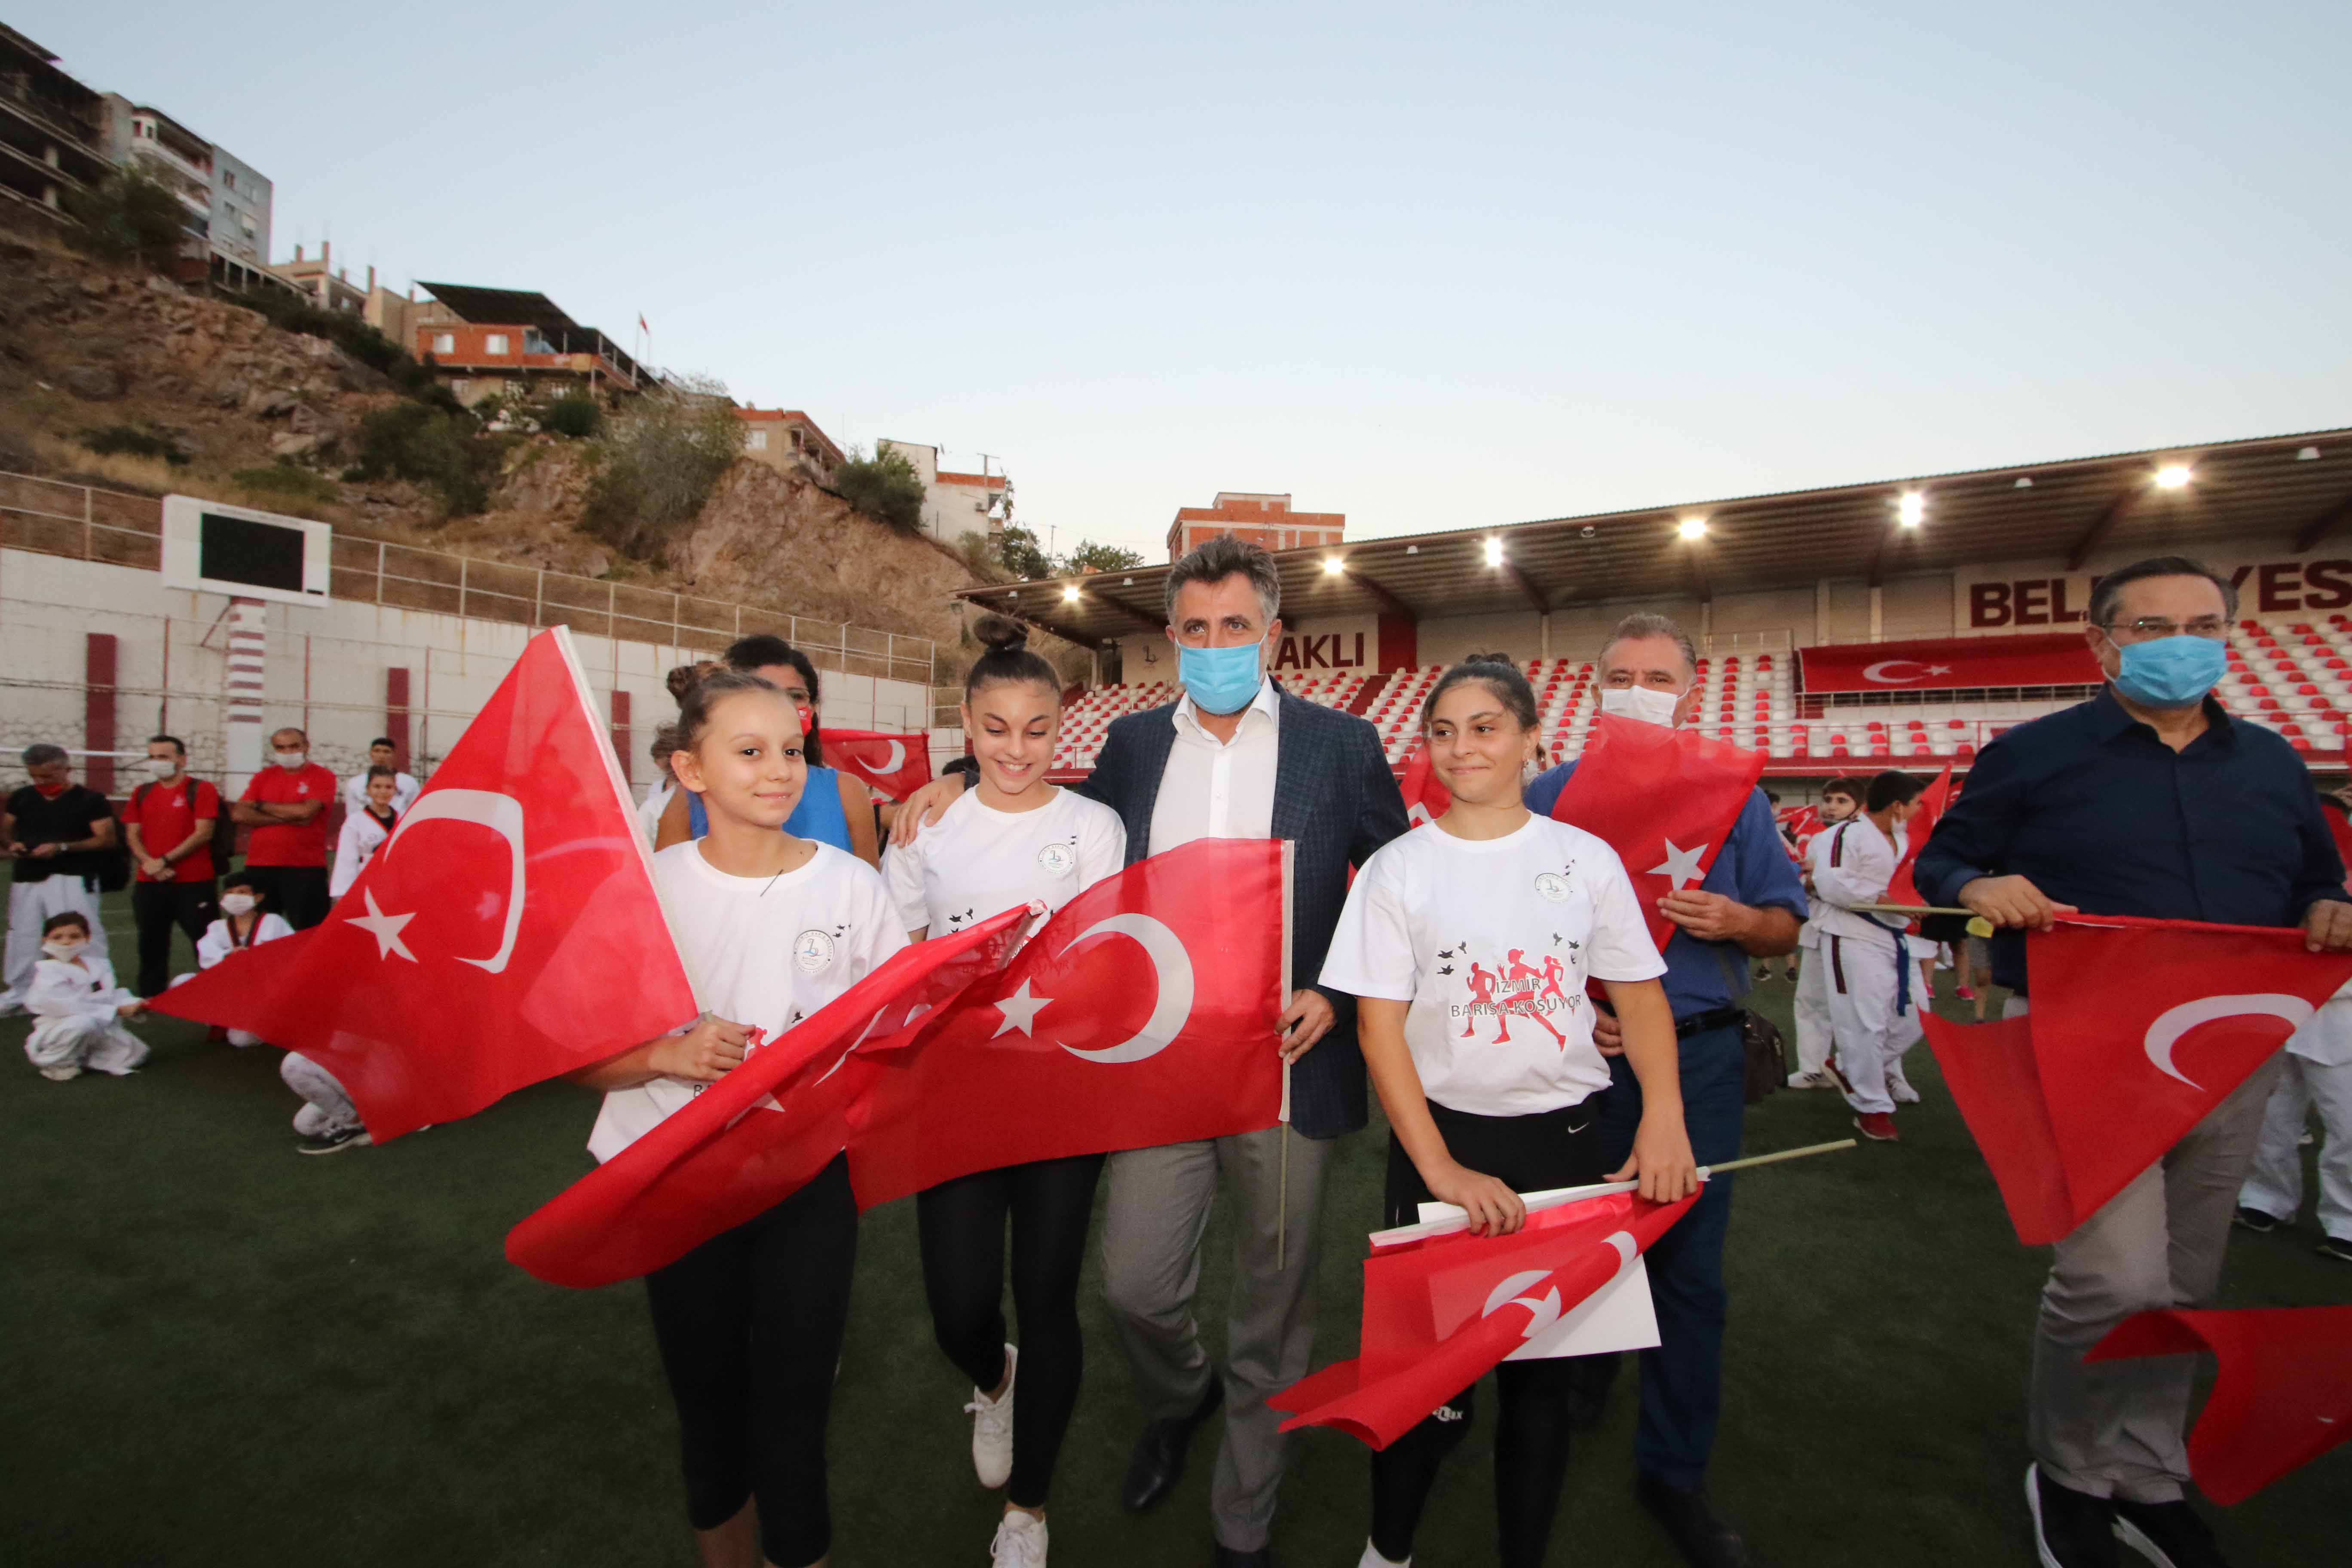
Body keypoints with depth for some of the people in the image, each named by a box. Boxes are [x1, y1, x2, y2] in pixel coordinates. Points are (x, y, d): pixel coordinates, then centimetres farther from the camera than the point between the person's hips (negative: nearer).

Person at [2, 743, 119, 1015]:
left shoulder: (90, 800, -5)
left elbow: (107, 839, -10)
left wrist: (62, 847, -20)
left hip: (72, 880, -6)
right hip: (27, 880, 6)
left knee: (83, 937, -8)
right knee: (23, 937, 12)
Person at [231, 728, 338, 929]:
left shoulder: (323, 777, -1)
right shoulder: (263, 777, 12)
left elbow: (305, 811, -15)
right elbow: (239, 814, 1)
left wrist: (262, 806, -1)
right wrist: (287, 818, -11)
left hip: (305, 869, -4)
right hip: (259, 868, 4)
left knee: (307, 935, 0)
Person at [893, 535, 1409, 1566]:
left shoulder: (1342, 746, -2)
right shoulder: (1133, 744, 7)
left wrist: (1339, 996, -10)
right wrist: (968, 783, 7)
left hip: (1289, 1066, -2)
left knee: (1271, 1314, 14)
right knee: (1133, 1285, 9)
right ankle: (1178, 1400, 47)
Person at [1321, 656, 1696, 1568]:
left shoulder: (1586, 859, 0)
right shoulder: (1397, 871, -6)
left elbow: (1641, 995, 5)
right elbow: (1378, 1026, -8)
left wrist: (1664, 1115, -10)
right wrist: (1440, 1169, -14)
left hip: (1564, 1139, 2)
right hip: (1442, 1139, -1)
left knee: (1544, 1369, 13)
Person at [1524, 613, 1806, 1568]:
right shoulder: (1549, 796, 2)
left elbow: (1786, 926, 8)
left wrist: (1736, 920, -14)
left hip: (1699, 1057, 1)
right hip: (1581, 1054, 0)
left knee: (1689, 1266, 5)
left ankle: (1673, 1472, 24)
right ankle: (1573, 1398, 43)